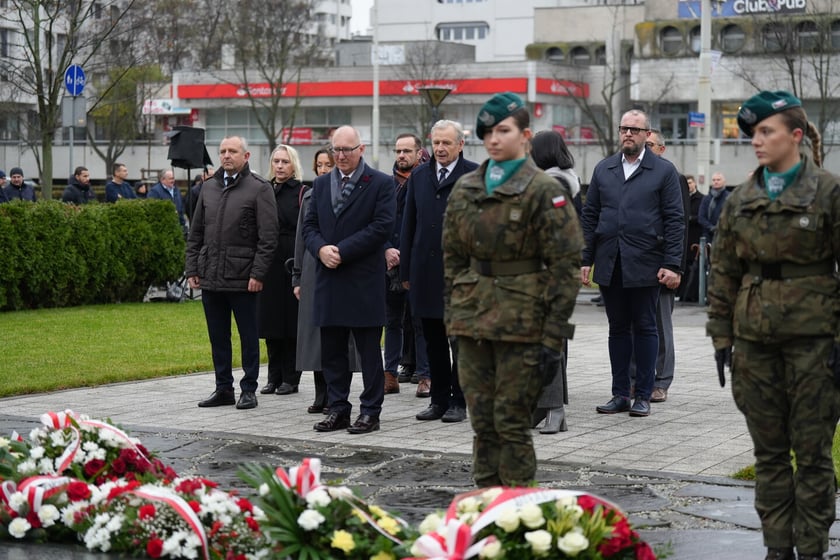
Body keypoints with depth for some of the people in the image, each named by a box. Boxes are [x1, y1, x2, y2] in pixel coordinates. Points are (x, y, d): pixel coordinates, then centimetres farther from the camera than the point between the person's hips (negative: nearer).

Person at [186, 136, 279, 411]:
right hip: (210, 276, 5)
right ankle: (223, 388, 20)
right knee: (218, 337, 11)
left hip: (243, 278, -5)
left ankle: (248, 389, 12)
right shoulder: (208, 187, 13)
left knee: (248, 336, 3)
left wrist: (258, 273, -14)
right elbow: (196, 233, 16)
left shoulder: (259, 189, -4)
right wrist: (192, 269, 8)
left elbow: (268, 236, -8)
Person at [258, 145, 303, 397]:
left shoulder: (301, 192, -4)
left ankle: (290, 378, 7)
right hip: (268, 264, 5)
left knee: (291, 321, 0)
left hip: (292, 263, -5)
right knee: (271, 321, 8)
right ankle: (275, 376, 16)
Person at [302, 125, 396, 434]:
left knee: (369, 350, 1)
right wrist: (321, 249, -8)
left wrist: (342, 251, -14)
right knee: (331, 351, 8)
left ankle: (370, 411, 7)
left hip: (364, 280, -5)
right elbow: (309, 225, 13)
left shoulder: (381, 183, -3)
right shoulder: (321, 184, 14)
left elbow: (382, 226, -11)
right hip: (329, 279, 5)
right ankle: (338, 409, 17)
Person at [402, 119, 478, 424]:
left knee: (460, 341, 1)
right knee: (433, 342, 9)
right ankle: (439, 400, 17)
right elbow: (409, 225, 13)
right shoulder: (419, 176, 12)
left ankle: (459, 402, 8)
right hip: (425, 271, 4)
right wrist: (406, 270, 9)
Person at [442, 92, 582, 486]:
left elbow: (564, 266, -8)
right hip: (473, 320, 5)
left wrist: (553, 336, -12)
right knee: (482, 421, 8)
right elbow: (452, 257, 17)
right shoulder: (465, 189, 11)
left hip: (521, 321, -5)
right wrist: (452, 314, 10)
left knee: (511, 423, -4)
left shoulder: (544, 191, -6)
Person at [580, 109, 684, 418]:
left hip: (644, 265, -3)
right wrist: (586, 259, 4)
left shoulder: (663, 171, 1)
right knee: (618, 329, 9)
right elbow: (589, 216, 12)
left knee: (645, 328, 3)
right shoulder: (603, 169, 12)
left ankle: (643, 395, 9)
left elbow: (674, 220, -3)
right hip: (610, 265, 4)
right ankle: (620, 394, 15)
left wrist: (672, 264, -10)